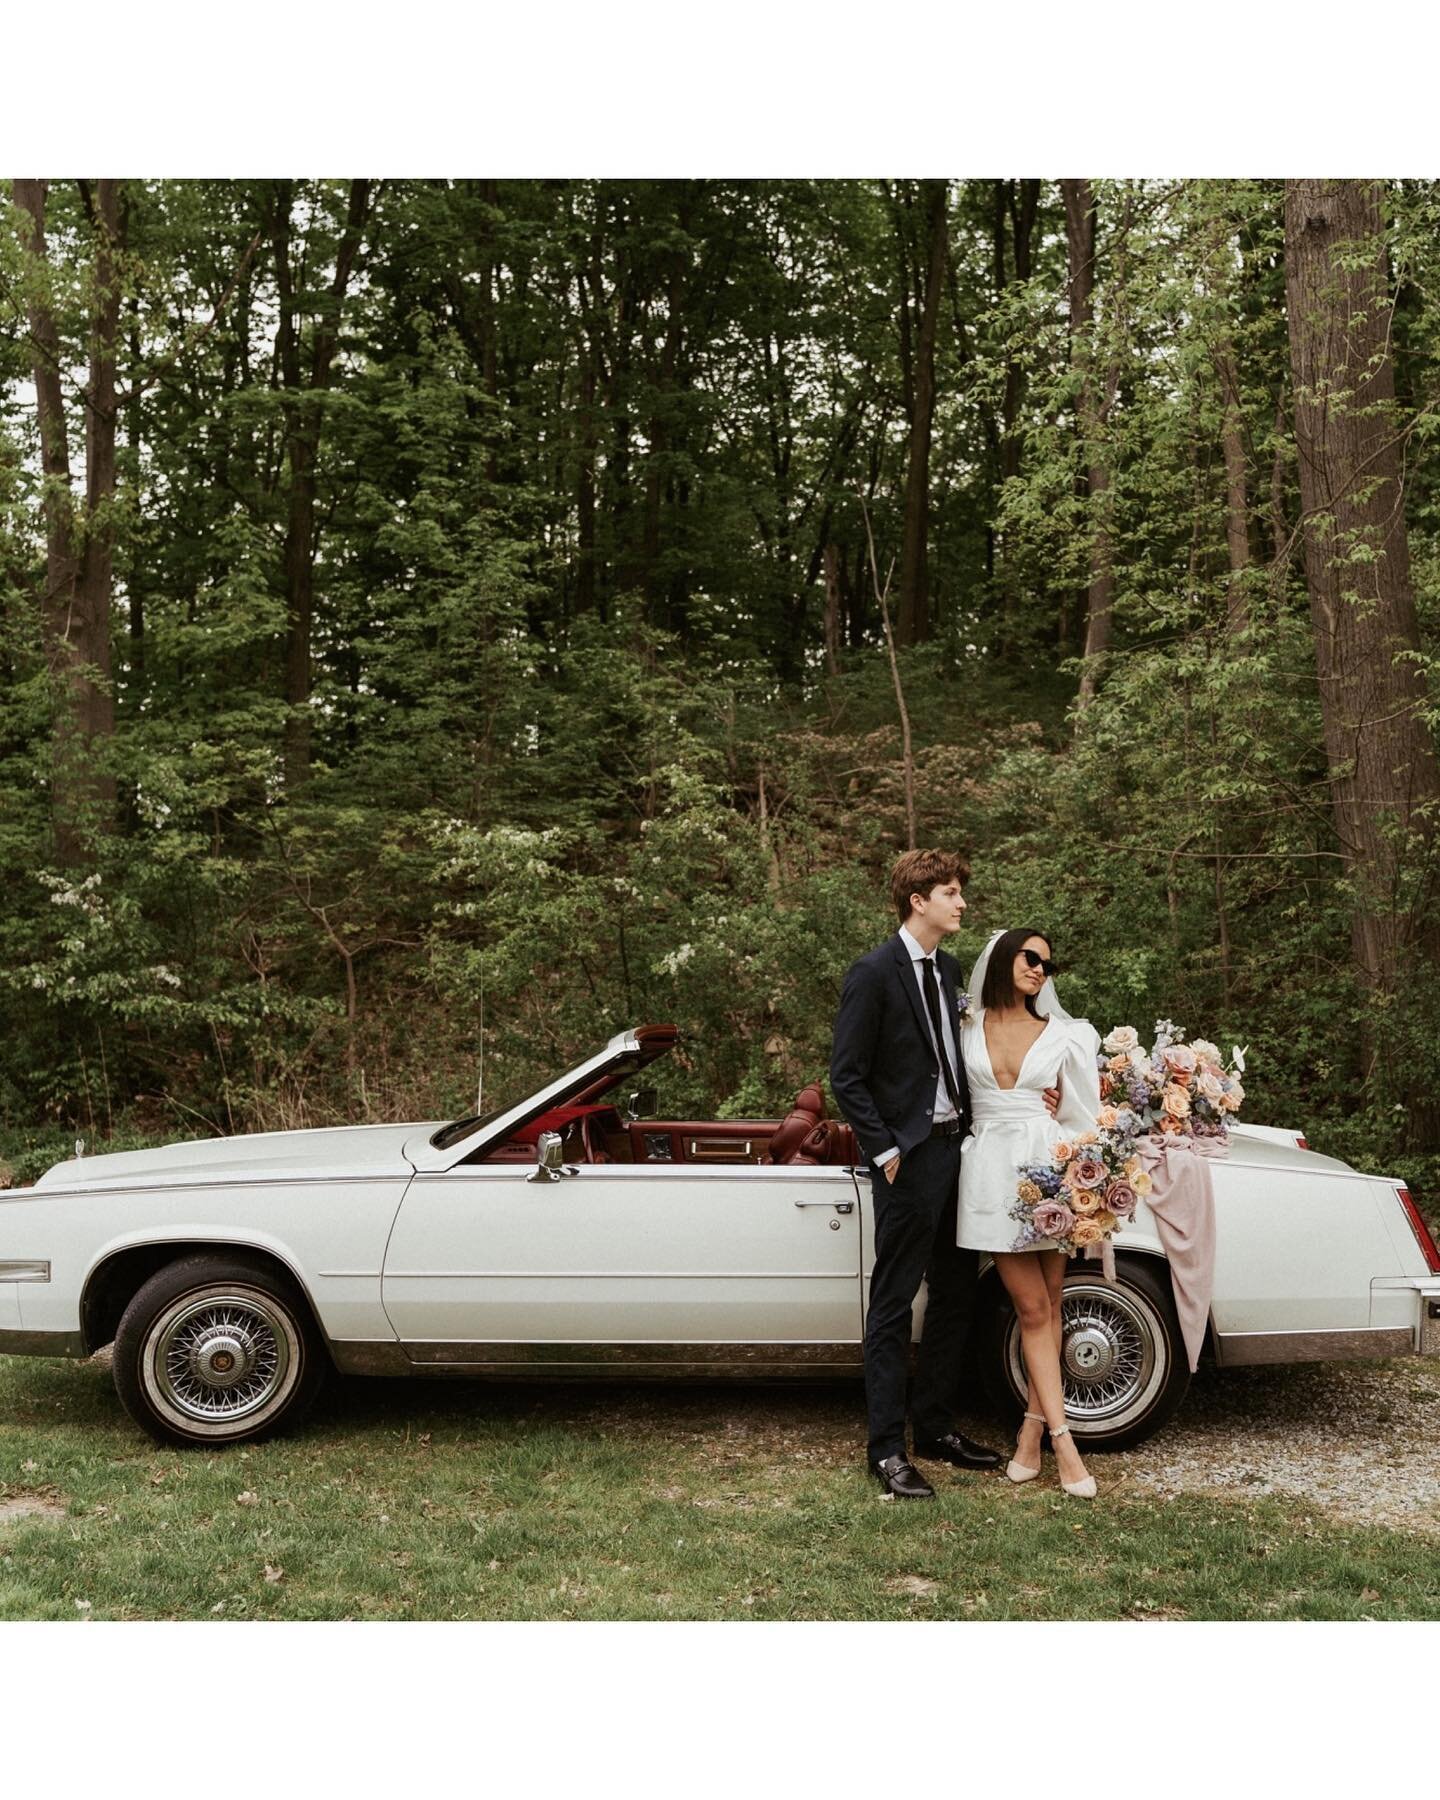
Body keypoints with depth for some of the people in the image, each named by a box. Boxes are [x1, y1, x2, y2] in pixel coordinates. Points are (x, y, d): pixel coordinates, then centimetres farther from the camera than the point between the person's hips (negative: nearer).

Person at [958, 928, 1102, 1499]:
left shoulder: (1063, 1036, 9)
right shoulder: (967, 1030, 7)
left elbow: (1082, 1116, 8)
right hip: (992, 1170, -1)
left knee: (1047, 1305, 2)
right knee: (1032, 1308, -2)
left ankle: (1032, 1429, 11)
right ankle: (1062, 1439, -1)